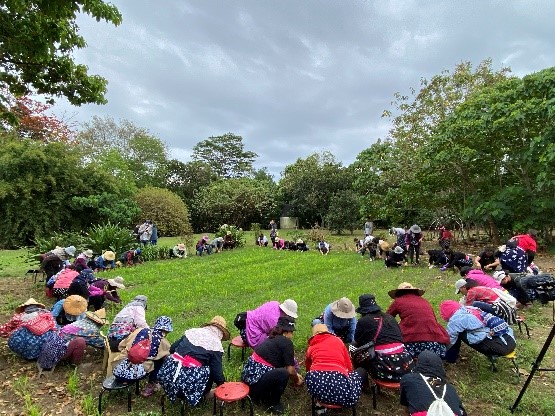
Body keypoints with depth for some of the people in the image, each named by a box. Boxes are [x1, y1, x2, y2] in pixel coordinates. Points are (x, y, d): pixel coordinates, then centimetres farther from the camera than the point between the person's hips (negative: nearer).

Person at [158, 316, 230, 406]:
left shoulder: (192, 331, 15)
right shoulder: (216, 344, 3)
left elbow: (172, 349, 20)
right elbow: (217, 372, 2)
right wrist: (222, 384, 22)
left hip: (168, 372, 4)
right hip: (190, 379, -4)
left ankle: (180, 394, 32)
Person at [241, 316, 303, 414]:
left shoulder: (273, 338, 15)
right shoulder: (286, 342, -10)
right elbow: (290, 370, -7)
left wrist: (295, 375, 40)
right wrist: (296, 381, 14)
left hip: (248, 375, 9)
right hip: (254, 382, -9)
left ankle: (261, 394, 18)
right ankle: (273, 403, 2)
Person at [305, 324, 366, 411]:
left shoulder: (311, 347, 26)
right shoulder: (338, 340, 24)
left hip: (316, 382, 2)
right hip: (338, 381, -2)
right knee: (362, 371, 28)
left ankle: (321, 403, 23)